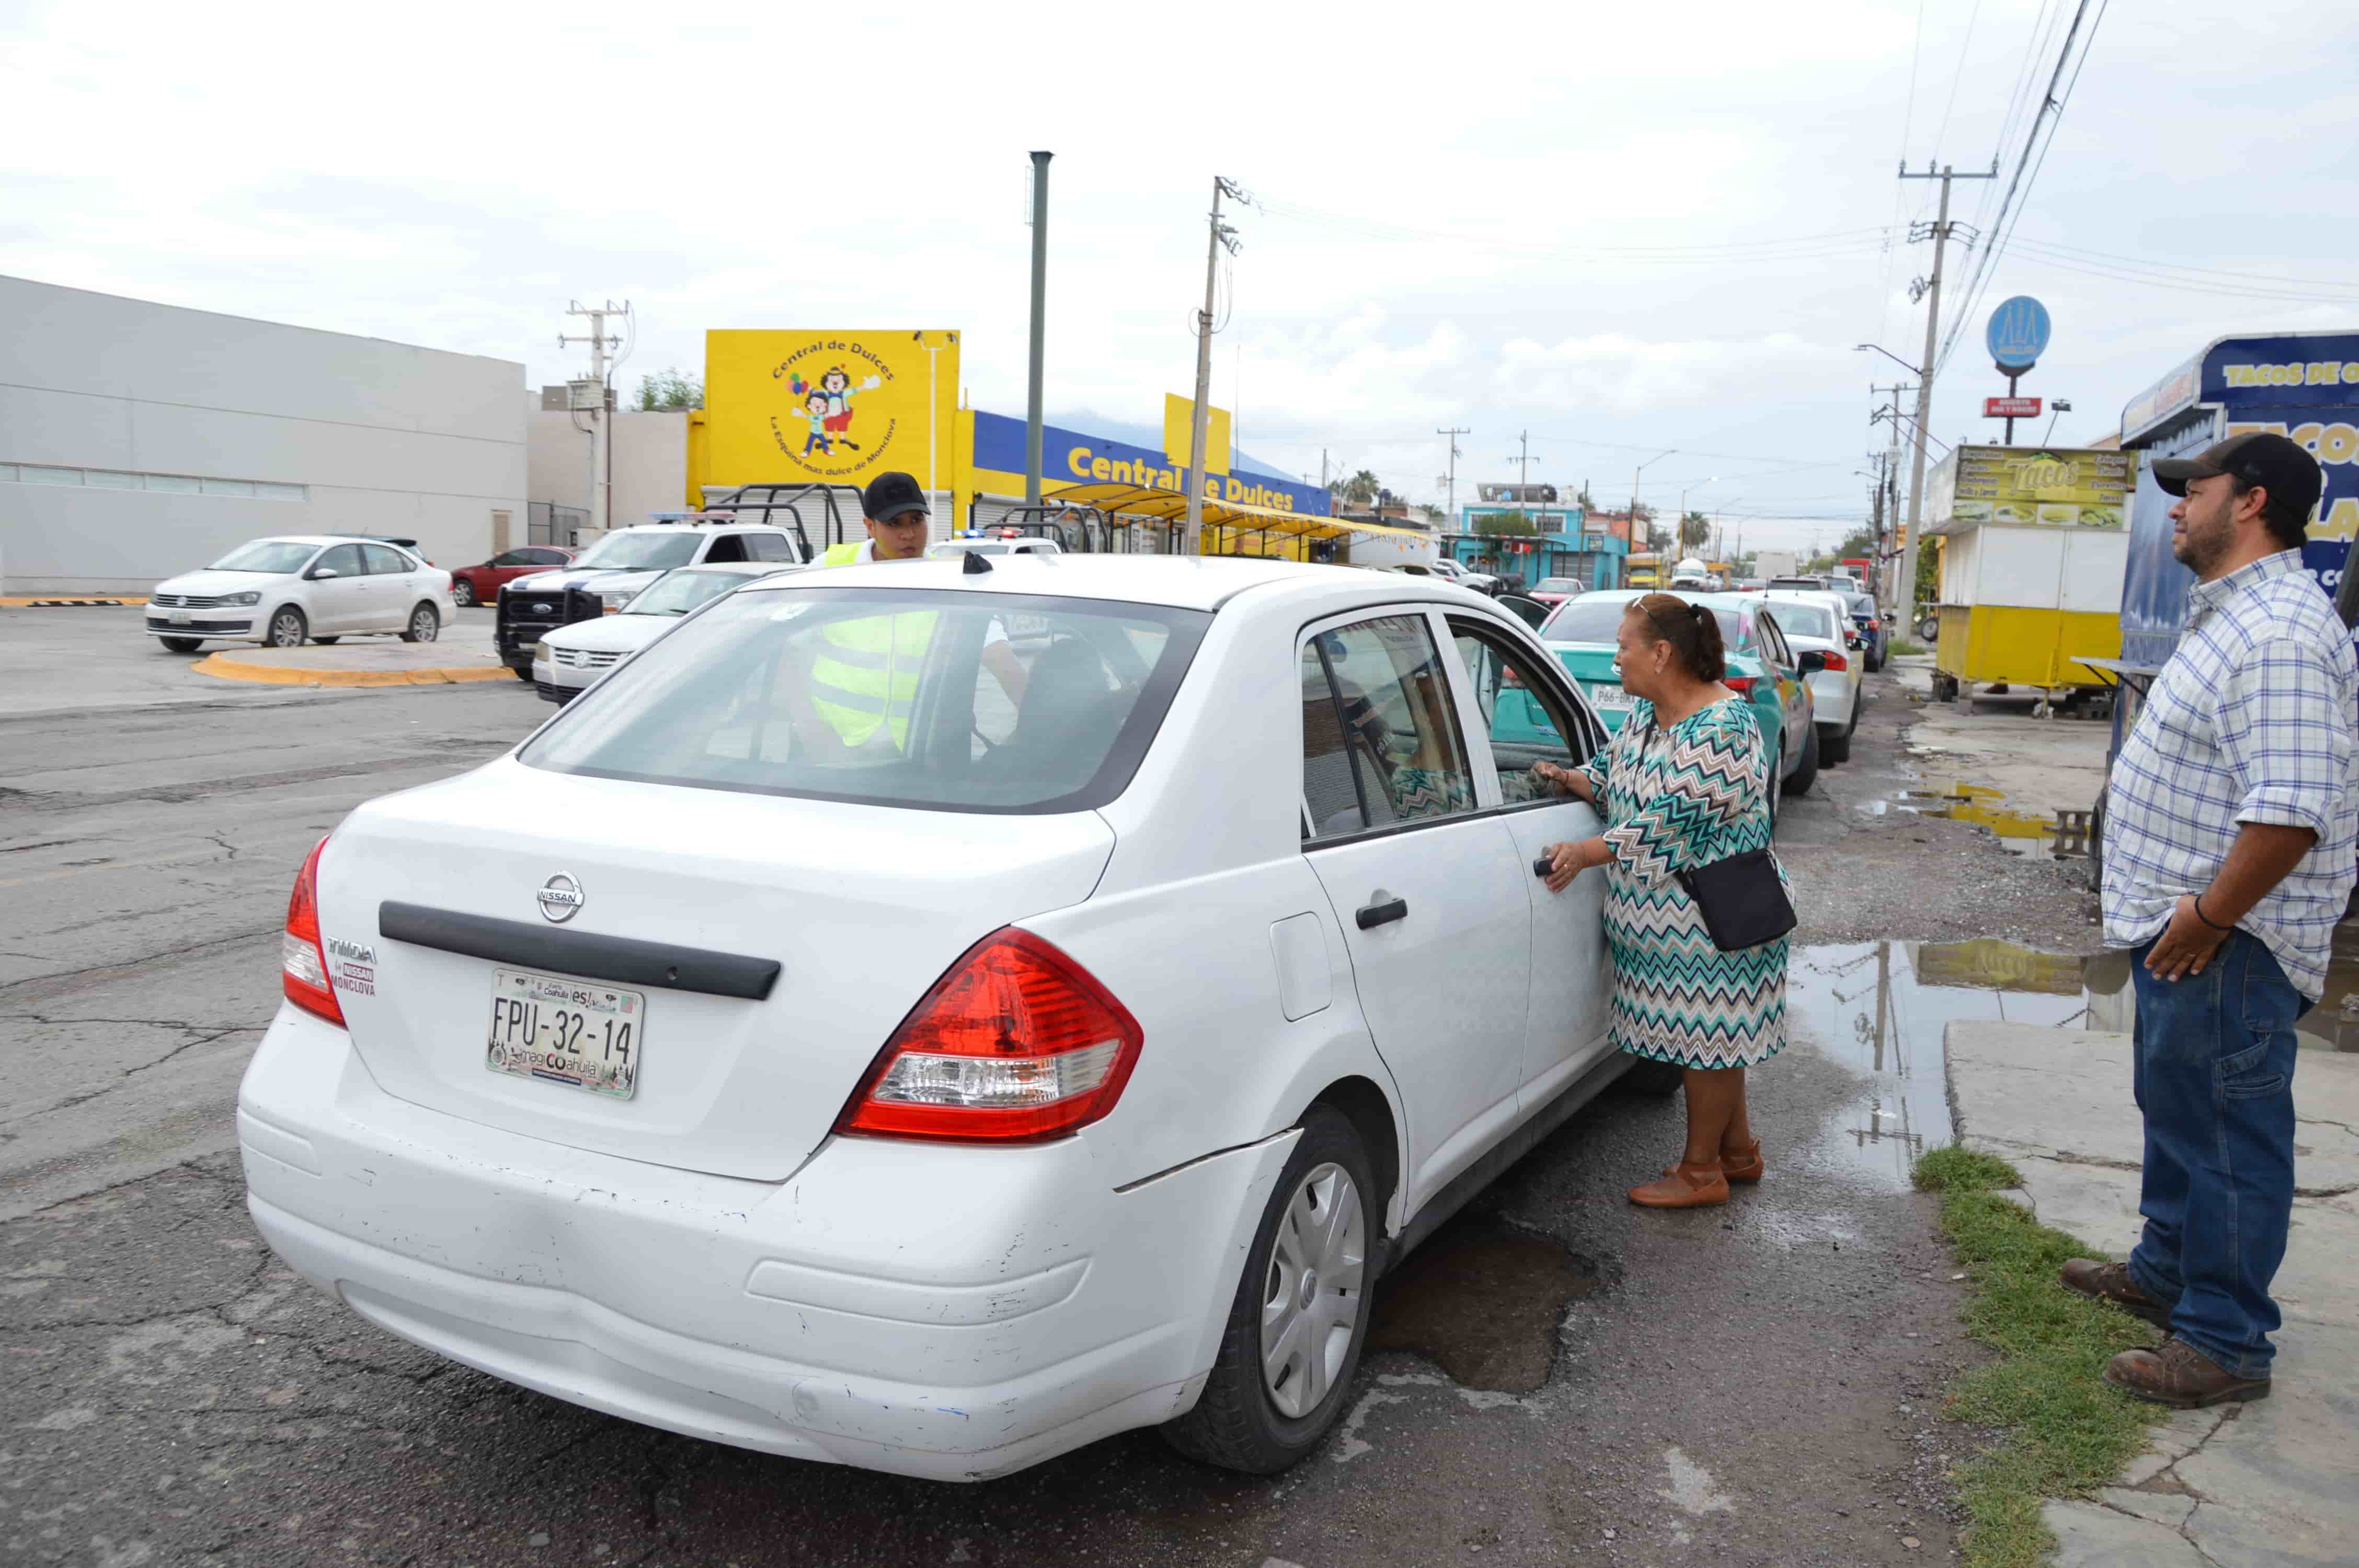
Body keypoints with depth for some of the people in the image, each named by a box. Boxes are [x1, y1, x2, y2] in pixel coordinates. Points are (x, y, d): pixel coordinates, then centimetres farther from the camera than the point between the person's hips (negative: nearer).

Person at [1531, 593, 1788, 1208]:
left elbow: (1670, 821, -26)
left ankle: (1701, 1171, 17)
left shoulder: (1720, 728, -22)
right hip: (1667, 913, 9)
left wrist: (1584, 854, -26)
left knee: (1706, 1036, 3)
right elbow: (1613, 775, 19)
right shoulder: (1647, 713, 7)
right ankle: (1738, 1151, 34)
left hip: (1709, 918, -9)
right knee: (1710, 1033, 19)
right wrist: (1567, 778, -1)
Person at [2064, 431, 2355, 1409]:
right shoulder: (2232, 614, 13)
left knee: (2227, 1135, 1)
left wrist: (2208, 916, -23)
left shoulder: (2280, 634, -23)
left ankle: (2225, 1345, 13)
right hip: (2180, 927, 11)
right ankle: (2167, 1271, 40)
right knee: (2177, 1108, 23)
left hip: (2225, 947, -11)